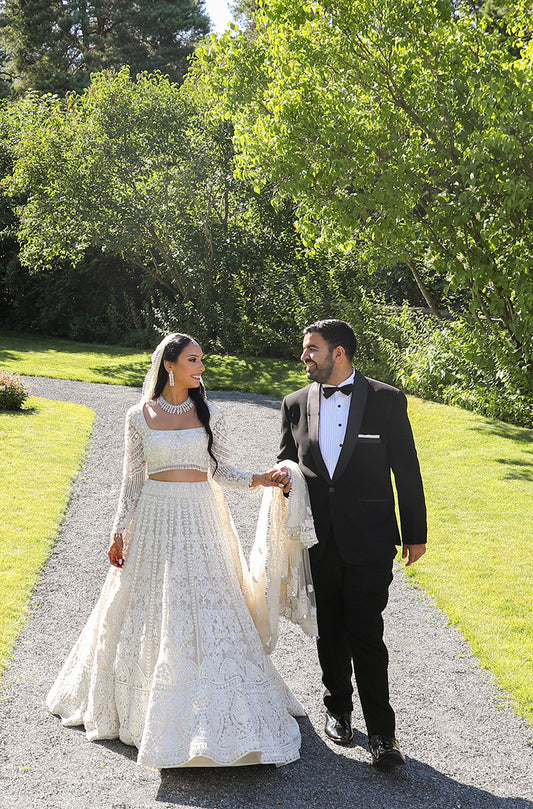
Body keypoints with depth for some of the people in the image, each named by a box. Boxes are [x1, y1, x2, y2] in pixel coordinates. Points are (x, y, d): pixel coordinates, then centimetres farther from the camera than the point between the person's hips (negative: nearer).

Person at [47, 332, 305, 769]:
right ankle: (138, 705, 29)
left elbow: (219, 470, 6)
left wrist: (258, 479, -10)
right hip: (154, 519, 0)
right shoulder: (140, 416, 1)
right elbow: (132, 479, 4)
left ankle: (213, 713, 6)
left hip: (199, 520, 0)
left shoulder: (210, 414, 3)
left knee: (206, 610, -4)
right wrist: (120, 533, 3)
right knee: (143, 611, 8)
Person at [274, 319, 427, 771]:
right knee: (330, 632, 13)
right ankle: (338, 709, 33)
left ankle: (381, 732, 3)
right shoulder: (296, 404, 6)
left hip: (369, 542, -3)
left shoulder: (387, 401, -3)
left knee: (367, 634, -6)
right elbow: (286, 466, 16)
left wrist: (416, 534, 3)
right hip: (316, 542, 3)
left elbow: (407, 471, 1)